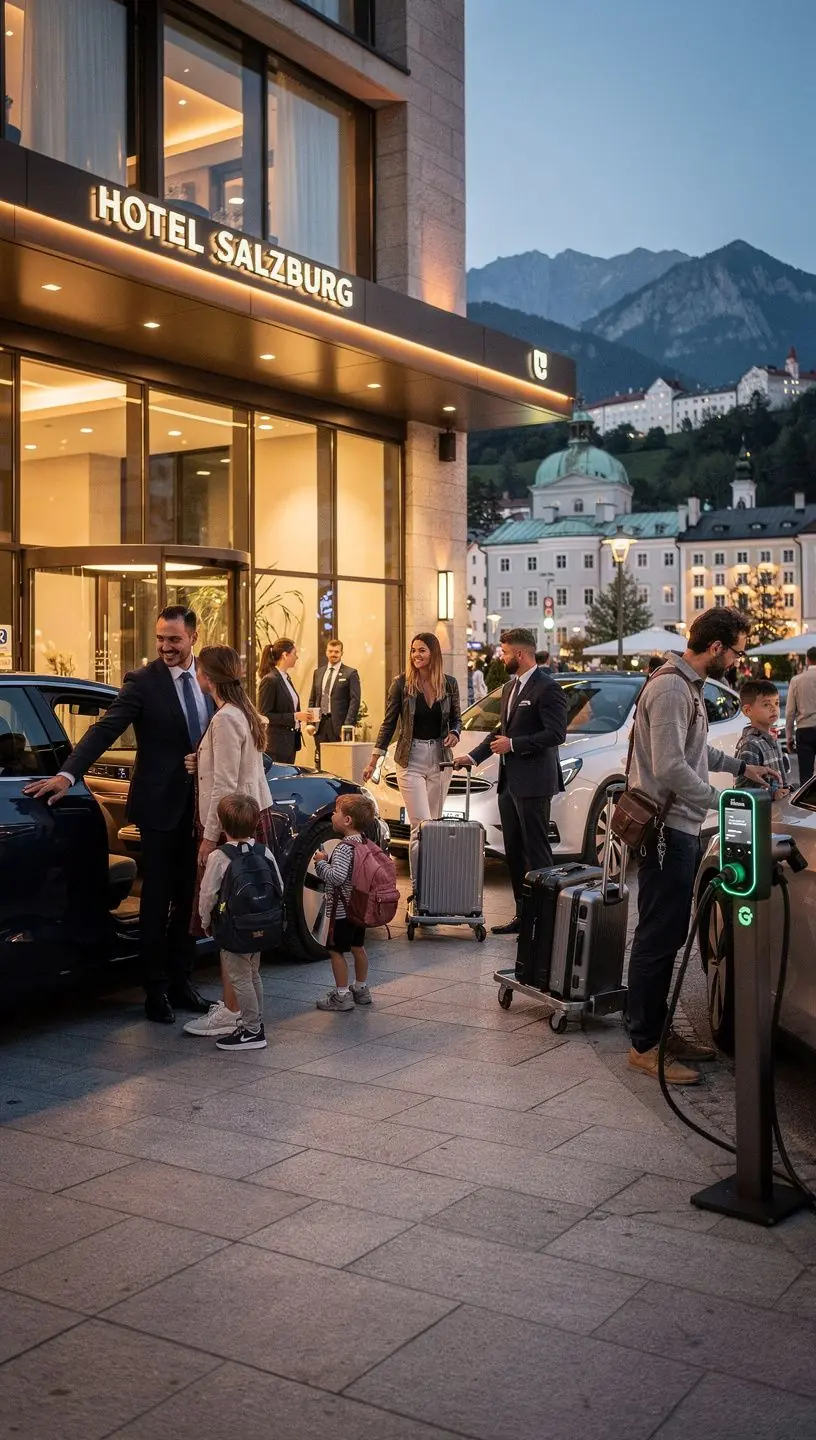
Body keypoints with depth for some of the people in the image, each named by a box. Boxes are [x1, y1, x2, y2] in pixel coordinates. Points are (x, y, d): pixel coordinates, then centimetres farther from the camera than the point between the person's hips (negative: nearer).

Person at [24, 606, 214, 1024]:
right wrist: (67, 774, -30)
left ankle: (180, 982, 24)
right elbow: (106, 729, -18)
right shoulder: (143, 682, -9)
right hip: (161, 803, -4)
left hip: (201, 803, 4)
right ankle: (156, 990, 15)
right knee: (157, 899, 4)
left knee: (188, 897, 12)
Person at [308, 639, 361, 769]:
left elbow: (355, 701, -6)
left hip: (338, 724, -5)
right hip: (320, 723, 5)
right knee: (320, 764, 5)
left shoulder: (350, 673, -1)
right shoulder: (318, 672, 16)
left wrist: (347, 725, -14)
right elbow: (312, 699, 18)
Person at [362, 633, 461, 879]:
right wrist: (374, 760, -1)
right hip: (411, 759, -3)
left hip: (440, 758, 3)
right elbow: (389, 723, 1)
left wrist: (454, 734, -7)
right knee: (421, 825, -10)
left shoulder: (449, 683, 3)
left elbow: (456, 718, 15)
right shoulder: (401, 683, -4)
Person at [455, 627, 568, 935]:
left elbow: (556, 734, -20)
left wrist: (513, 745, -18)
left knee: (536, 852, -3)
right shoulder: (510, 687, 17)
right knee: (514, 852, 13)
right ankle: (523, 915, 21)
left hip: (533, 783, -9)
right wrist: (474, 756, 19)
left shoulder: (547, 688, -13)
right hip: (509, 782, 9)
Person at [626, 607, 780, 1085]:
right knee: (658, 937, -5)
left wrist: (740, 766, 24)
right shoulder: (671, 688, -18)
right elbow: (670, 768, -23)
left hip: (682, 830, 11)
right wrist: (723, 801, -17)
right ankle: (645, 1046, 3)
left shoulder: (689, 686, 15)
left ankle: (659, 1031, 25)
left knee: (669, 936, 15)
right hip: (667, 830, -11)